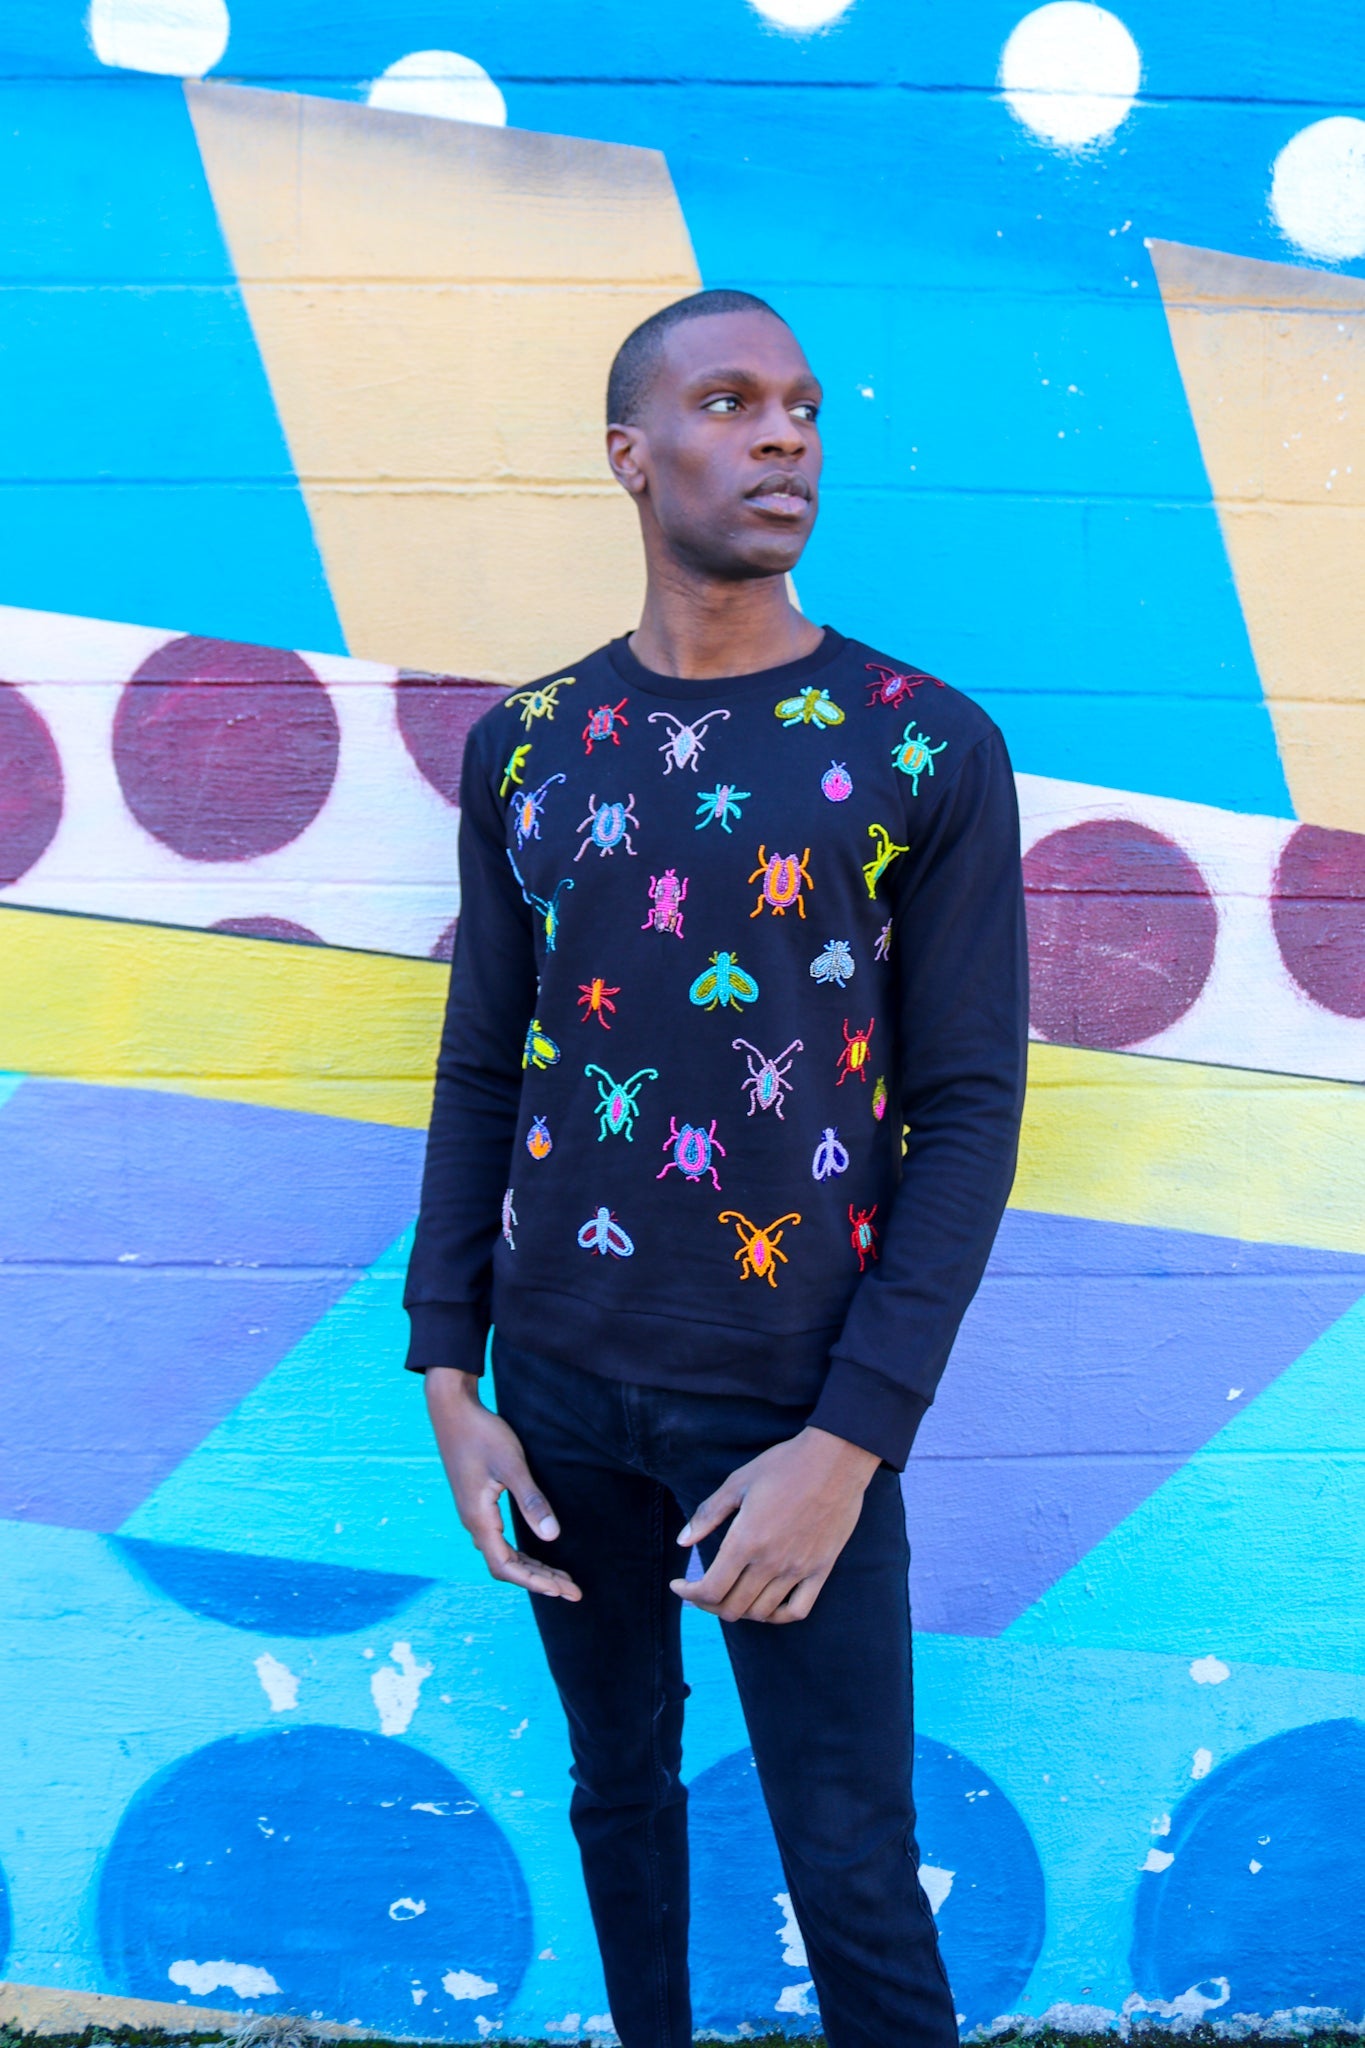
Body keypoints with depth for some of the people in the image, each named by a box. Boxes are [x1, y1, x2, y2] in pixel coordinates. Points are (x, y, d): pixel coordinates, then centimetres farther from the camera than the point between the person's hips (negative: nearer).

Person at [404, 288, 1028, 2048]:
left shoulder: (929, 750, -6)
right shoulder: (524, 746, 3)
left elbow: (969, 1110, -8)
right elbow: (483, 1067, 6)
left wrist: (850, 1442, -14)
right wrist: (449, 1379, 2)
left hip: (790, 1404, -3)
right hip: (561, 1379, 3)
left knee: (856, 1881, 6)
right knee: (620, 1785, 20)